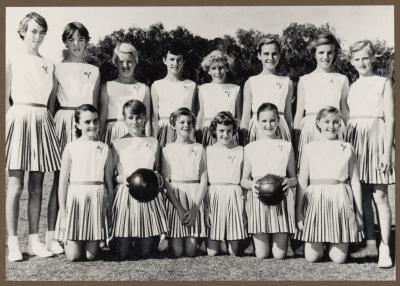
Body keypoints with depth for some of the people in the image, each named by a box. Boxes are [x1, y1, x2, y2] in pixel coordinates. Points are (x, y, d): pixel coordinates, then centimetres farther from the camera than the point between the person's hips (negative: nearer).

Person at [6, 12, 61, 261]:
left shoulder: (49, 65, 16)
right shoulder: (12, 60, 7)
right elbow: (5, 97, 4)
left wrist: (47, 121, 5)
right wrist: (15, 119, -5)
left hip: (42, 121, 4)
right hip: (18, 117, -3)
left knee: (37, 186, 4)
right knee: (16, 185, -5)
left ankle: (34, 240, 11)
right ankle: (13, 242, 1)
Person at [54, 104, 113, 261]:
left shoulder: (104, 149, 5)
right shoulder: (71, 148, 1)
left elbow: (109, 183, 8)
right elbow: (62, 182, 1)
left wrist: (109, 211, 6)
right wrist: (63, 212, -3)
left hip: (97, 199, 1)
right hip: (75, 198, -1)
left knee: (90, 255, 0)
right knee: (73, 255, -2)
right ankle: (66, 239, 30)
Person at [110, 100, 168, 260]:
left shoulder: (153, 143, 11)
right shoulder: (117, 144, 3)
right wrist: (121, 178, -16)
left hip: (149, 197, 2)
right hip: (125, 196, -2)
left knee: (145, 253, 1)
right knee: (122, 254, -2)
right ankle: (114, 239, 32)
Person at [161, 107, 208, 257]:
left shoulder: (199, 149, 9)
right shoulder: (167, 149, 6)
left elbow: (204, 180, 3)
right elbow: (165, 181, -1)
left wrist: (195, 208, -9)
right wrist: (179, 208, -12)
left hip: (196, 198, 1)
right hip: (174, 198, -1)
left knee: (191, 251, -5)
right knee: (177, 251, -6)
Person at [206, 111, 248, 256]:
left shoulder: (240, 151, 10)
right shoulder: (208, 151, 8)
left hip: (234, 197, 0)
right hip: (213, 198, 0)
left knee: (235, 252, 1)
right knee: (211, 252, -1)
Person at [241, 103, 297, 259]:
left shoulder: (286, 146, 7)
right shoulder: (251, 148, 7)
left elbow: (294, 178, 10)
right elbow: (244, 180, 10)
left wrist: (289, 182, -13)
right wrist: (251, 184, -12)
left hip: (282, 199, 0)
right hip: (258, 199, 0)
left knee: (279, 254, -3)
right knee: (261, 254, -3)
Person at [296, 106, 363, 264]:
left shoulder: (347, 148, 7)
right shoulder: (310, 148, 7)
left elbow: (355, 182, 8)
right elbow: (302, 181, 5)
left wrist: (359, 212, 6)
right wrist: (298, 211, 0)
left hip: (340, 201, 0)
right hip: (315, 200, 0)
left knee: (338, 258, -3)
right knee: (311, 256, -3)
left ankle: (336, 243, 30)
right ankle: (320, 242, 30)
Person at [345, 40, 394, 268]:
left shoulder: (383, 83, 1)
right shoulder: (352, 87, 14)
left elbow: (390, 119, -5)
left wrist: (387, 152, -12)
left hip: (376, 136, -5)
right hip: (355, 139, 5)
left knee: (379, 195, -6)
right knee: (363, 196, 6)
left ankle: (385, 248, -2)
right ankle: (370, 244, 15)